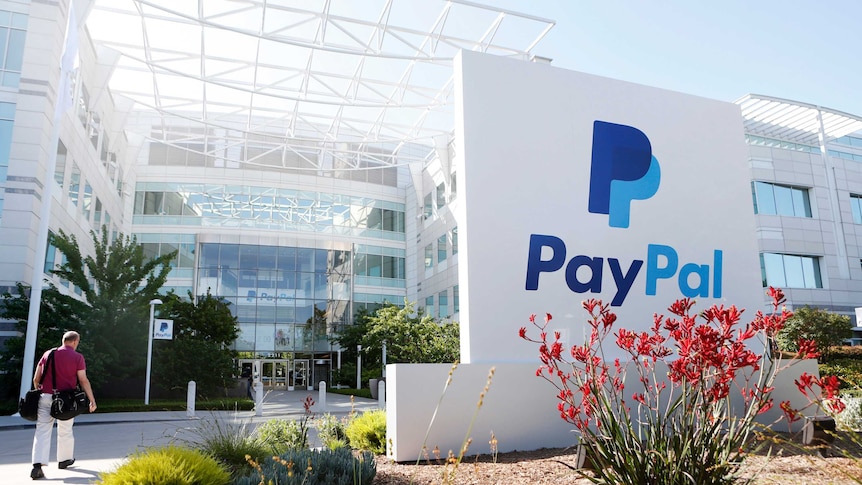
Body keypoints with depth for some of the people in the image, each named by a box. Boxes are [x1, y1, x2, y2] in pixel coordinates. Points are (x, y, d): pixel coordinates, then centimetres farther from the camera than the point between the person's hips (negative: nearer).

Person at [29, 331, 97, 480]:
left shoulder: (47, 354, 9)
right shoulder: (77, 357, -3)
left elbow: (36, 379, 11)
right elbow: (83, 380, -7)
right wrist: (92, 400, -3)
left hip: (45, 397, 2)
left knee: (42, 431, 0)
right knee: (65, 431, 14)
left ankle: (37, 465, -12)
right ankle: (64, 459, 30)